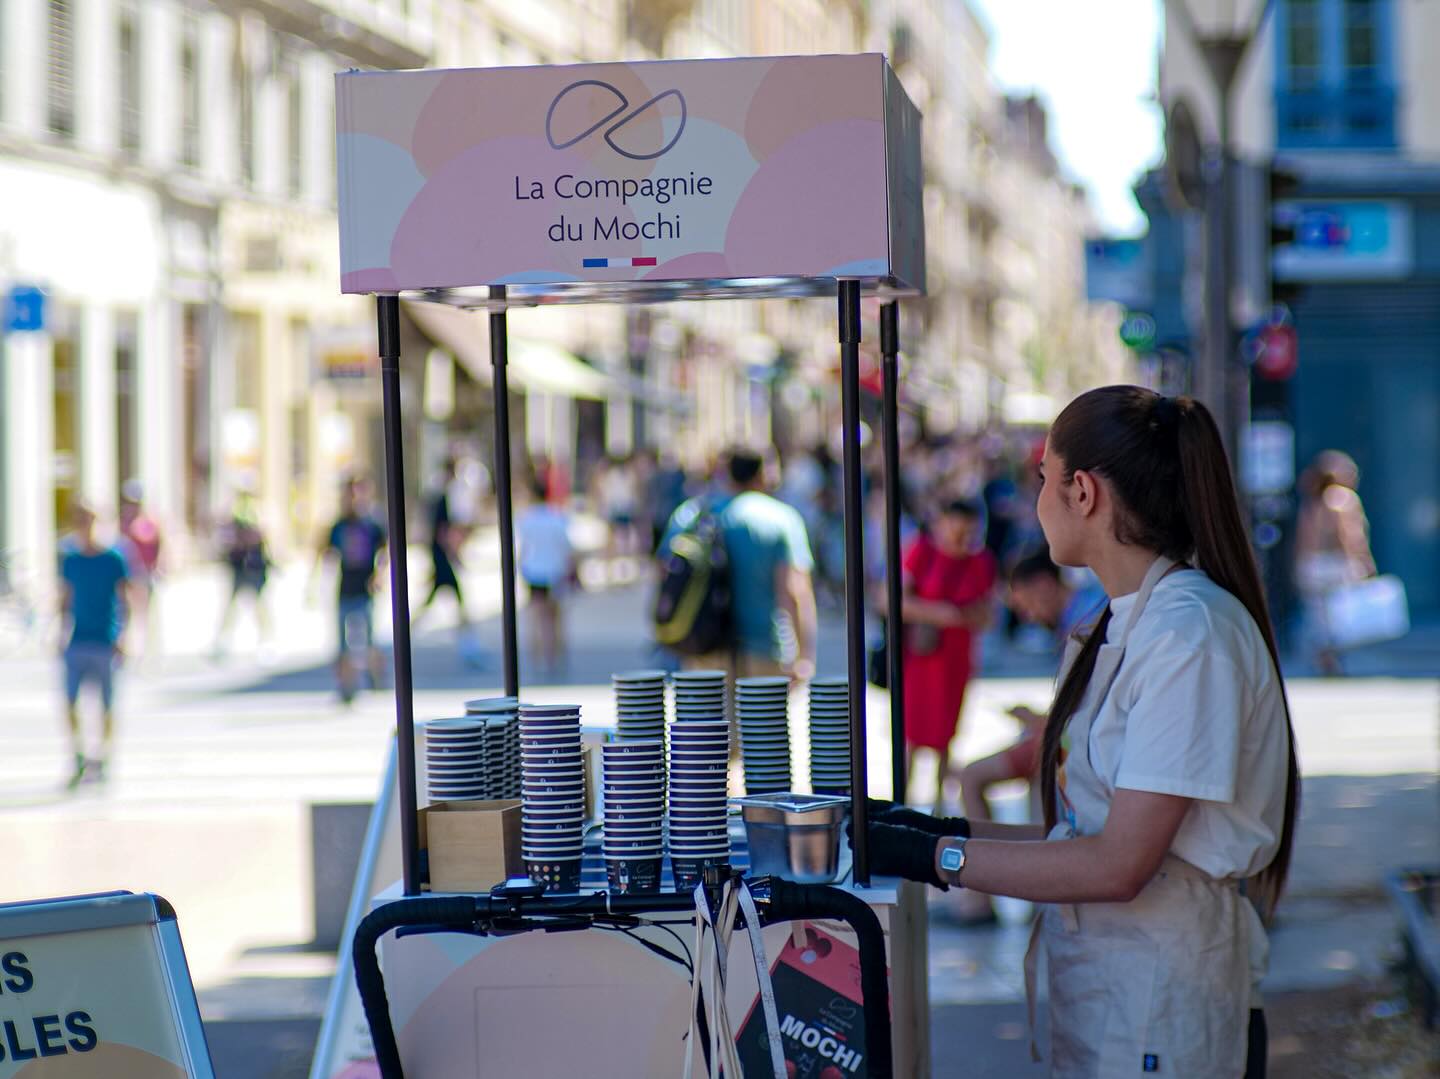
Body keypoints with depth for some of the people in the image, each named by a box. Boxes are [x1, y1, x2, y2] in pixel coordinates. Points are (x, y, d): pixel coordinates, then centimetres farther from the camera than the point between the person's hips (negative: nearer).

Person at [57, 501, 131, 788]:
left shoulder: (114, 559, -4)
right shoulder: (70, 560, 6)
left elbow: (124, 602, -3)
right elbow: (65, 601, 13)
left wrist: (121, 638, -10)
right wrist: (62, 635, 9)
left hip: (105, 643, -3)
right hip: (76, 643, 3)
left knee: (106, 705, 2)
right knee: (69, 701, -6)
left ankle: (101, 761, 14)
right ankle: (79, 758, 5)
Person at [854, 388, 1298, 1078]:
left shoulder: (1190, 632, -16)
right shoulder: (1124, 625, 14)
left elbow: (1118, 865, -20)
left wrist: (931, 856, -16)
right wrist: (949, 831, 6)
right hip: (1097, 997, 8)